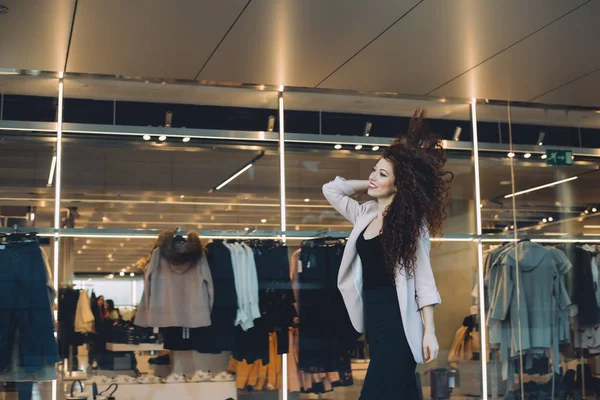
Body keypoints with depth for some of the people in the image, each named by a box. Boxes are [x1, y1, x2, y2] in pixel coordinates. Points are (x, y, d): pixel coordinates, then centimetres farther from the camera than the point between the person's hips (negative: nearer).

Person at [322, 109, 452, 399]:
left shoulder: (409, 218, -6)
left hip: (398, 320, -6)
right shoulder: (365, 214, 11)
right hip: (373, 317, 7)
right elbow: (331, 189, 23)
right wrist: (368, 186, 13)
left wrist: (429, 331, -13)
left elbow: (423, 276, -9)